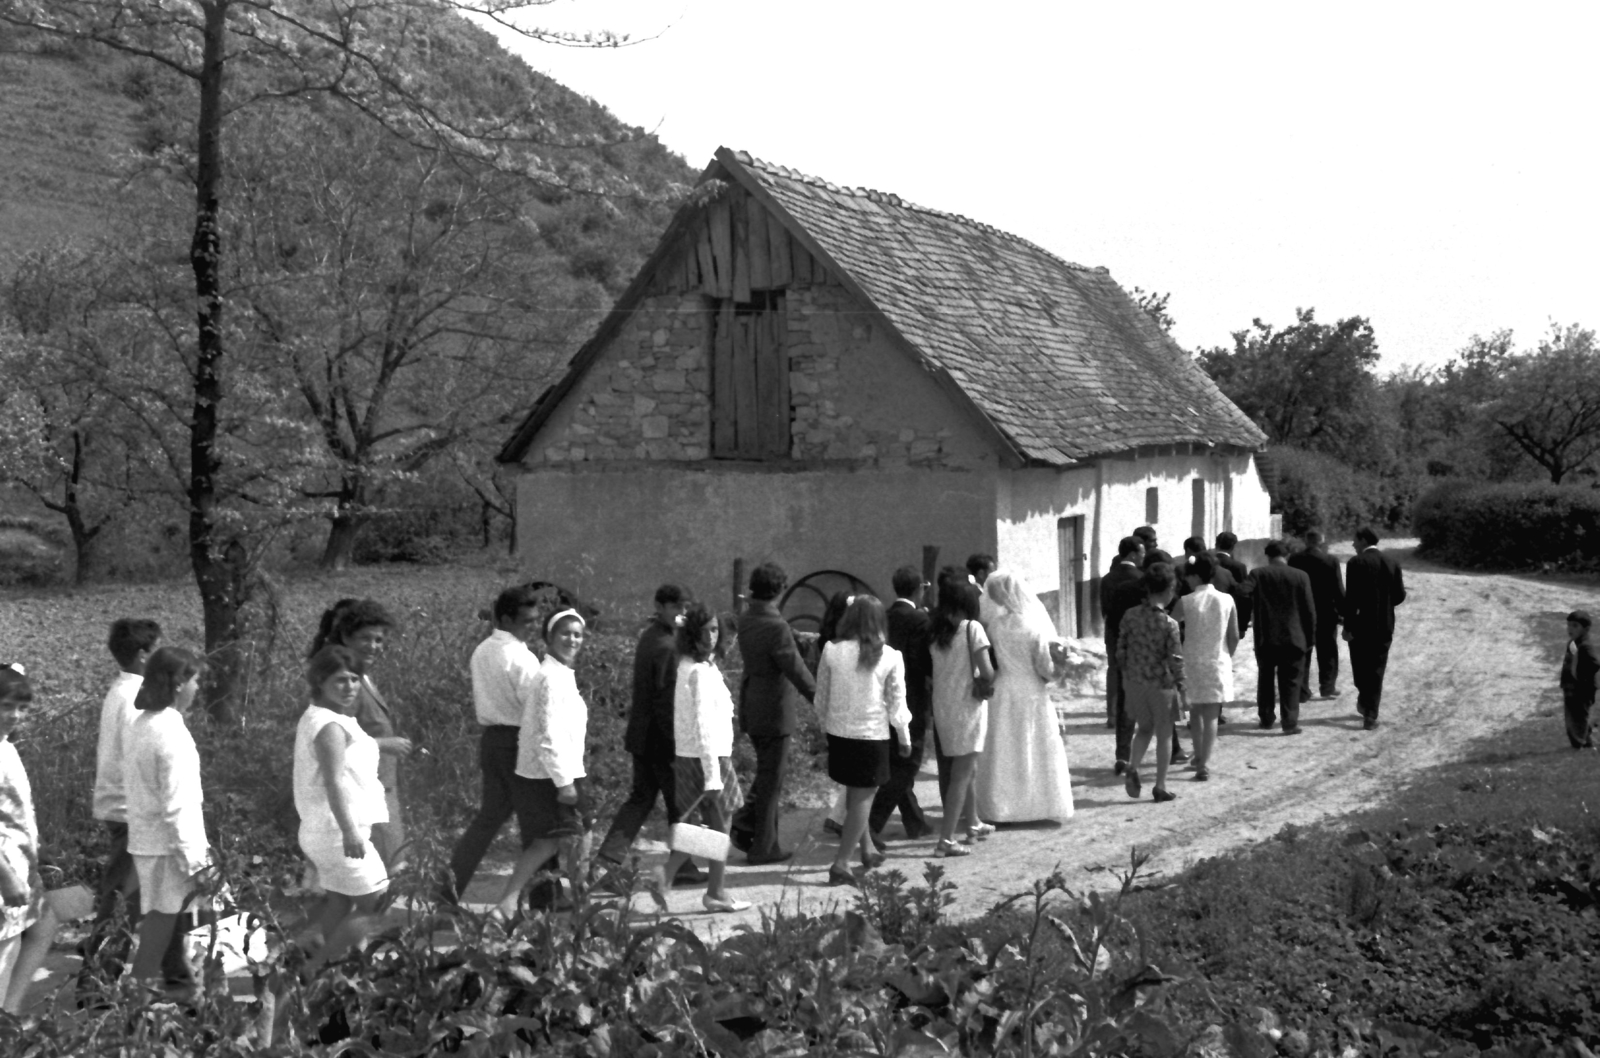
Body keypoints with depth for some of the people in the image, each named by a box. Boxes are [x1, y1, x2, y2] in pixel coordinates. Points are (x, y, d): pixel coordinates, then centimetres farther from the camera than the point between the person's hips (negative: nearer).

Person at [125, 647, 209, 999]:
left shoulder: (139, 725, 7)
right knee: (162, 919, 0)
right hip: (167, 843, -9)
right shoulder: (171, 731, -20)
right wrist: (194, 857, -18)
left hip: (144, 837, 9)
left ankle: (177, 982, 29)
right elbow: (177, 804, -22)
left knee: (164, 917, 18)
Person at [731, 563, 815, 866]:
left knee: (769, 771, 24)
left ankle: (746, 821, 15)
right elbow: (796, 671, -20)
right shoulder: (776, 627, -24)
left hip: (750, 706, 8)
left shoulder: (745, 619, 2)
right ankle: (763, 847, 12)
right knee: (771, 779, 4)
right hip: (773, 710, -8)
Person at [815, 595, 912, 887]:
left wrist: (825, 726, 18)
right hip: (872, 735, -3)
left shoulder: (832, 651, -5)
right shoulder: (889, 657, -10)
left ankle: (866, 849, 33)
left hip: (838, 732, 3)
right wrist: (904, 739, 10)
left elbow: (821, 697, 3)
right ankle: (841, 863, 1)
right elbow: (896, 704, -4)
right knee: (864, 797, 6)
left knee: (857, 795, 22)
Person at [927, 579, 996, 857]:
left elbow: (931, 669, 2)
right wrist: (992, 679, 6)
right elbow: (986, 672, -17)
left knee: (966, 769, 24)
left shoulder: (936, 632, 5)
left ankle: (973, 824, 38)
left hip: (942, 707, 6)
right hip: (967, 706, -6)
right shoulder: (972, 628, -11)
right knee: (961, 775, -2)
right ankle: (946, 840, -6)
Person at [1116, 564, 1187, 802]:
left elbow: (1121, 651, 1)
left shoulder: (1130, 616, -5)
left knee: (1145, 728, 22)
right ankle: (1160, 787, 14)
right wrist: (1182, 691, -4)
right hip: (1161, 684, -4)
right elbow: (1175, 661, -13)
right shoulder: (1169, 624, -16)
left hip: (1135, 683, 4)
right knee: (1163, 736, 10)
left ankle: (1132, 769, 1)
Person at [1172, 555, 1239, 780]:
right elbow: (1234, 637, 0)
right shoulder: (1227, 600, -3)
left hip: (1192, 662, 0)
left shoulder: (1186, 602, -8)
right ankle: (1203, 764, -8)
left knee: (1195, 712, 19)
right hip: (1218, 664, 0)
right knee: (1211, 717, 2)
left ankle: (1199, 758, 26)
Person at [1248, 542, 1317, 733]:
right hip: (1293, 638, -1)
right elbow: (1309, 610, -1)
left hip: (1265, 638, 1)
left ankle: (1266, 719, 21)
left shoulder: (1256, 574, -3)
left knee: (1265, 679, 15)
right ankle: (1290, 722, -2)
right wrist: (1310, 637, 7)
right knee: (1290, 681, 3)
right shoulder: (1301, 577, -3)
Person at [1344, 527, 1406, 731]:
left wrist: (1347, 626, -12)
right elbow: (1400, 595, 4)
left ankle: (1364, 702, 23)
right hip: (1385, 625, 4)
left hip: (1361, 624, -4)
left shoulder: (1356, 563, -11)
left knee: (1360, 666, 17)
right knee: (1376, 672, 8)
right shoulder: (1392, 563, 3)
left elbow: (1351, 597, -15)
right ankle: (1370, 715, 6)